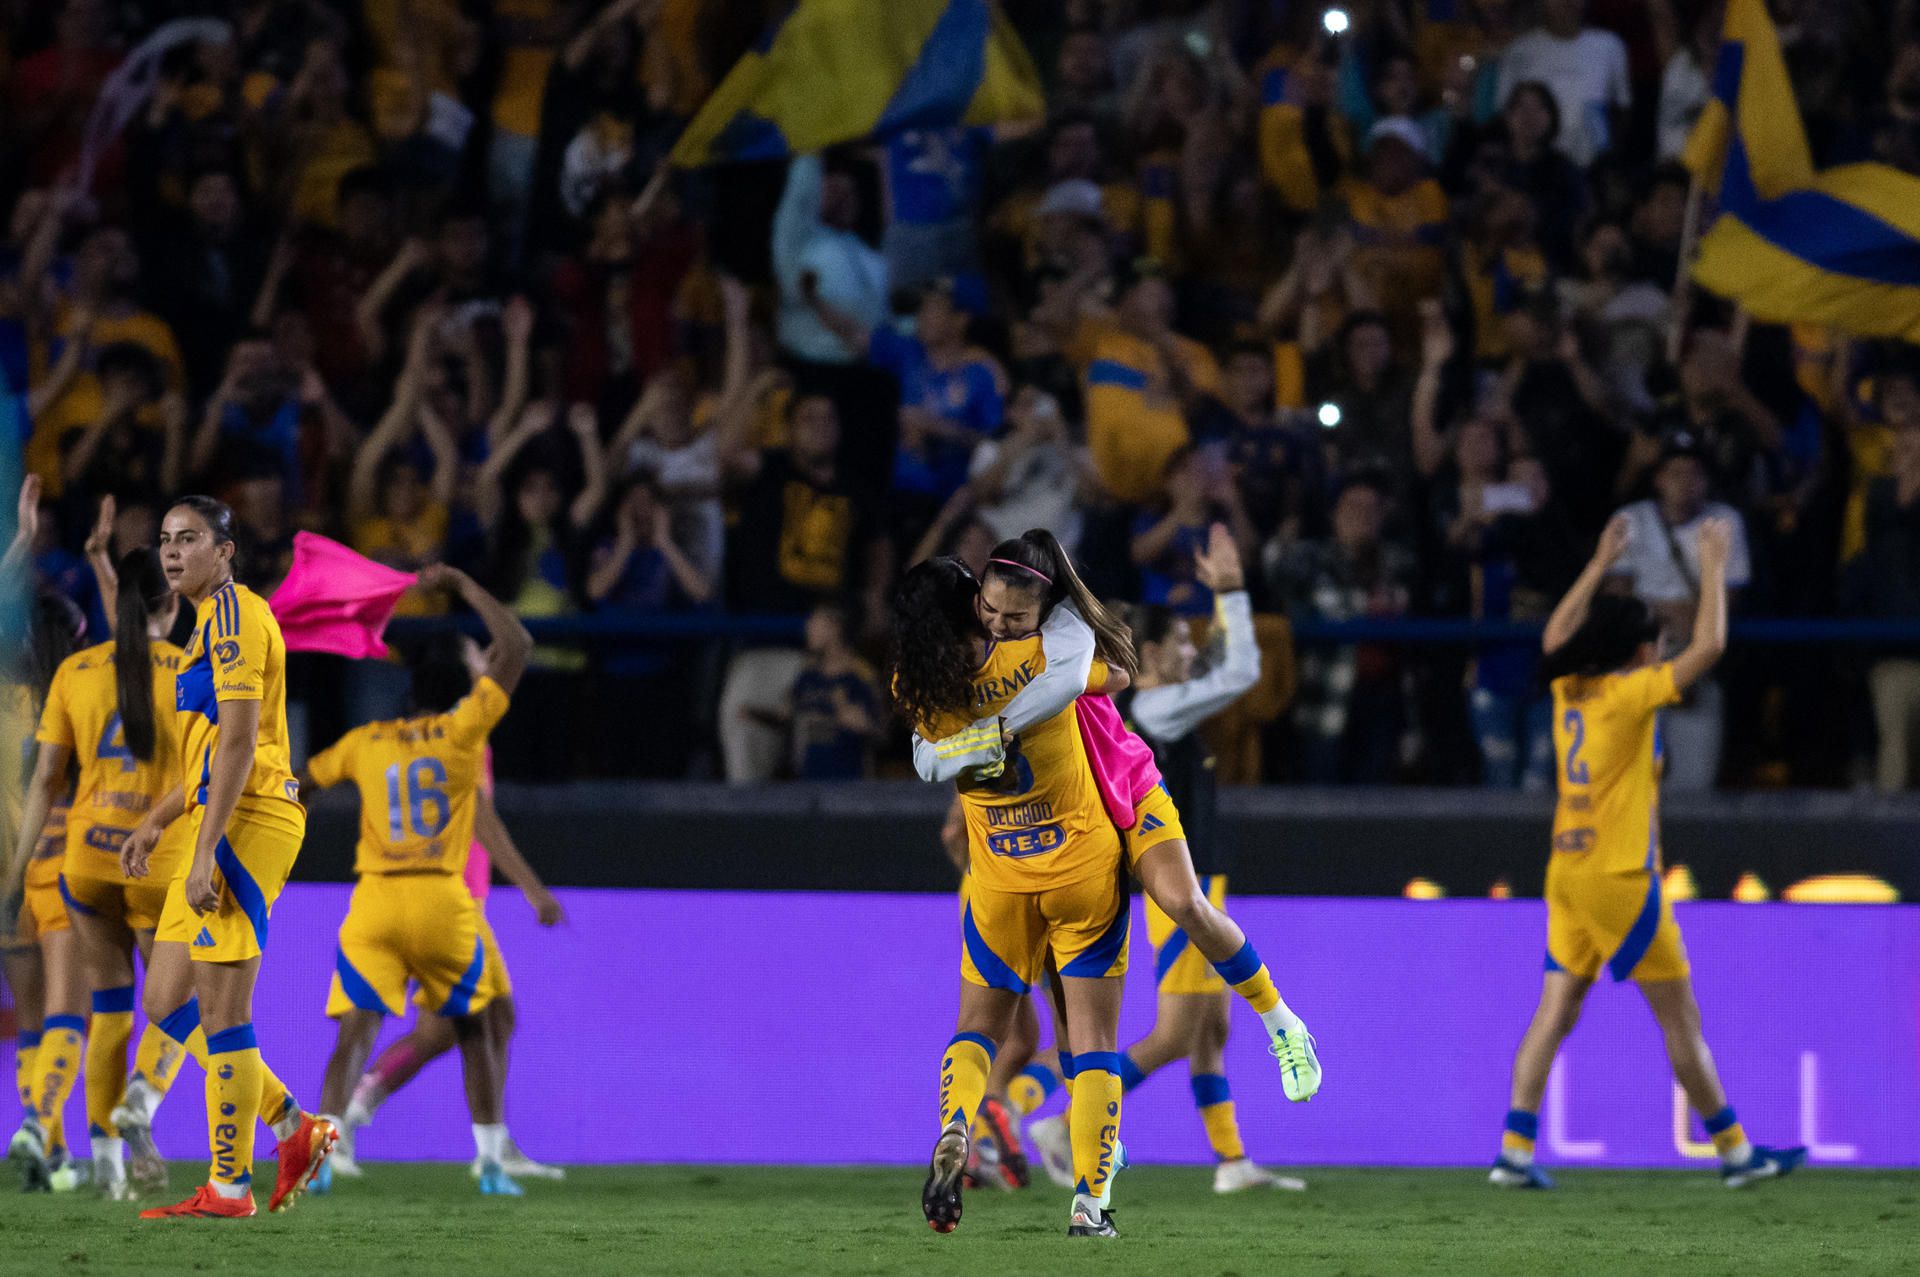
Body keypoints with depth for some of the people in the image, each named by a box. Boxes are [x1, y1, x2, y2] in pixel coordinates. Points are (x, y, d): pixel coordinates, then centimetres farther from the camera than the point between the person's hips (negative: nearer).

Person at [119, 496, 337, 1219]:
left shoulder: (233, 615, -10)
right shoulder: (212, 622, 22)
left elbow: (239, 744, -18)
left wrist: (204, 854, -22)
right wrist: (155, 824, 23)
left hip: (247, 823, -10)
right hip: (224, 827, 10)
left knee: (220, 1009, -7)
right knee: (166, 1002, 10)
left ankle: (229, 1188, -3)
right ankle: (295, 1129, 14)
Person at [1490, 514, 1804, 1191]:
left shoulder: (1570, 692, 7)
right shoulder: (1630, 695, -12)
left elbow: (1556, 636, 28)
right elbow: (1708, 645, -13)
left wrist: (1601, 564, 29)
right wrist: (1713, 569, -3)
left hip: (1569, 874, 7)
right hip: (1620, 877, -7)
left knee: (1554, 1013, 2)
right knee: (1681, 1017, 1)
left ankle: (1515, 1150, -7)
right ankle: (1735, 1153, 7)